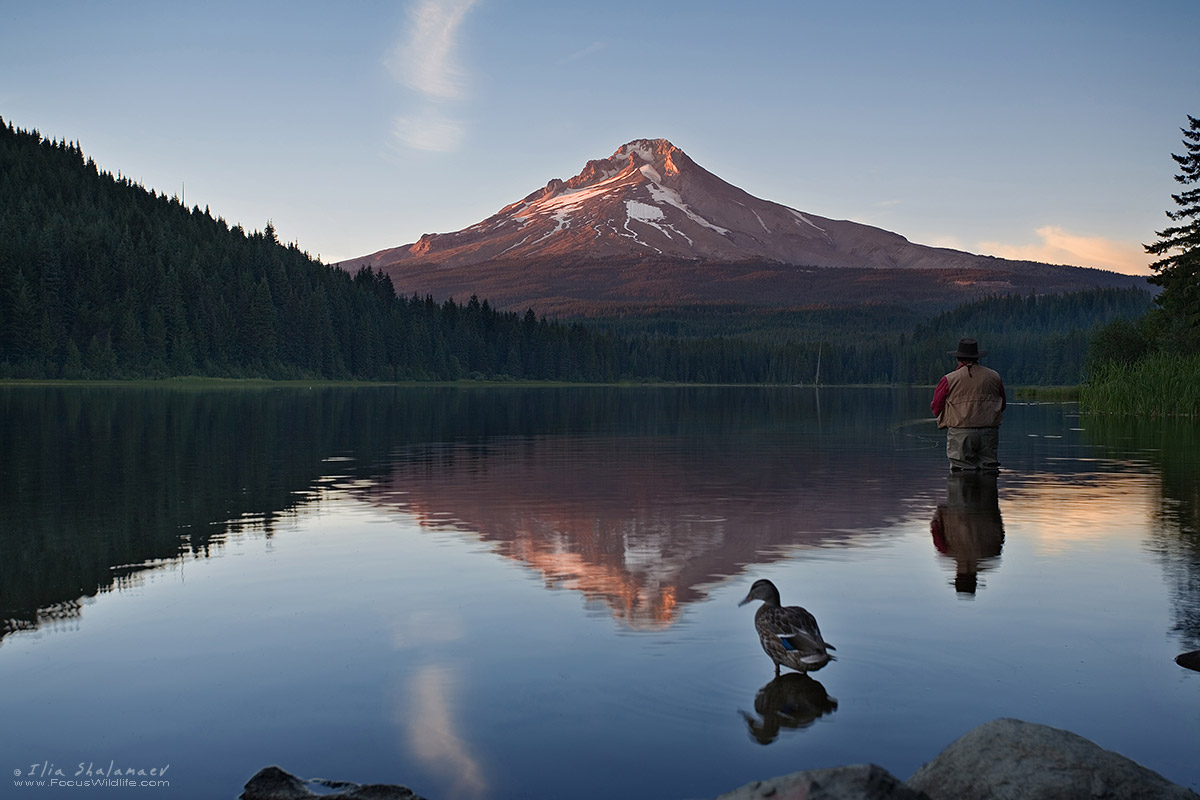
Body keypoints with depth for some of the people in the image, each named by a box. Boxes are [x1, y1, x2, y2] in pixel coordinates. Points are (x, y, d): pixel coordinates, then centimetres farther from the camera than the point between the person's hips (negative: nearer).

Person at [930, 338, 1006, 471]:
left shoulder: (949, 380, -4)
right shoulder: (995, 377, 9)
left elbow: (936, 409, 3)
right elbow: (1002, 406, 19)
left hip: (960, 434, -3)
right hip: (989, 433, 3)